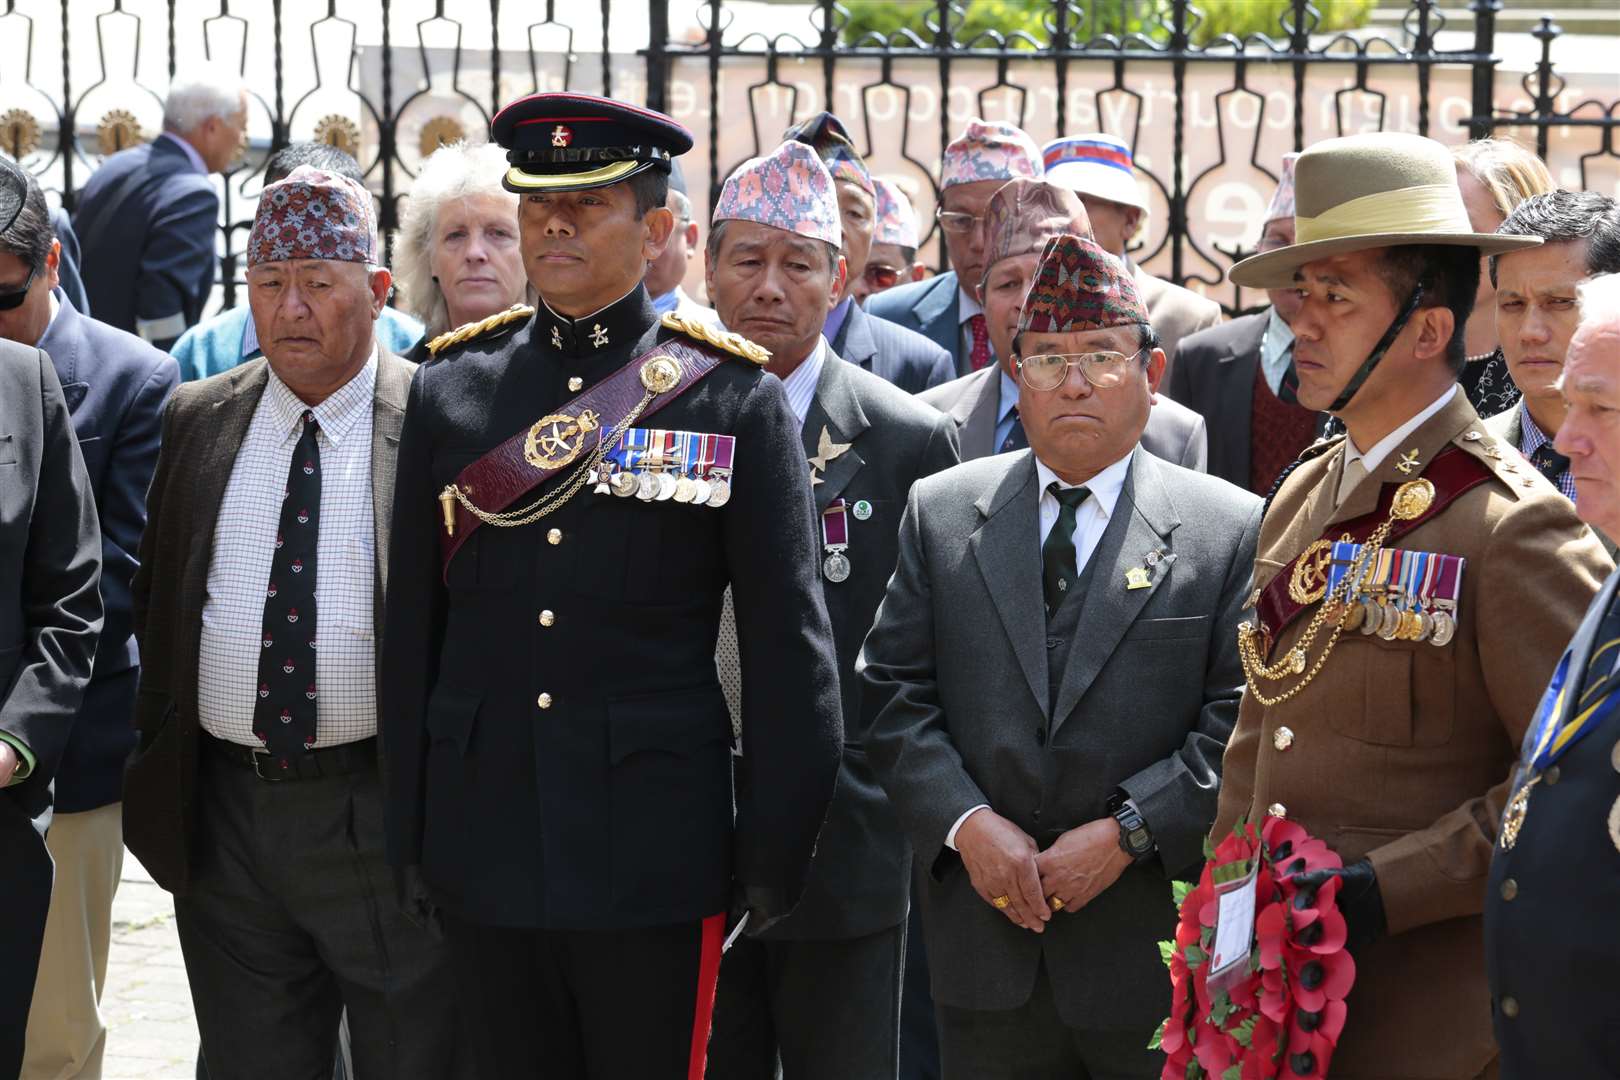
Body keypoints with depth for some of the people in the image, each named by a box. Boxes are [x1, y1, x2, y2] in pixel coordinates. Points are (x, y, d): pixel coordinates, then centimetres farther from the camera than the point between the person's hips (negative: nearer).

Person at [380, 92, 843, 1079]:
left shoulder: (736, 401, -2)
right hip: (485, 844, 3)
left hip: (655, 851, -3)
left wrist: (777, 851, -4)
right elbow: (412, 628, 10)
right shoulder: (451, 391, 8)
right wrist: (406, 832, 7)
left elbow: (791, 647, -2)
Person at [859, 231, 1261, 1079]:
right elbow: (894, 692, 4)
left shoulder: (1231, 531, 0)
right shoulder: (941, 512, 8)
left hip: (1156, 950, -2)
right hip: (986, 945, 2)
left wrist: (1128, 832, -15)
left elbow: (1245, 723, -6)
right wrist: (966, 822, -10)